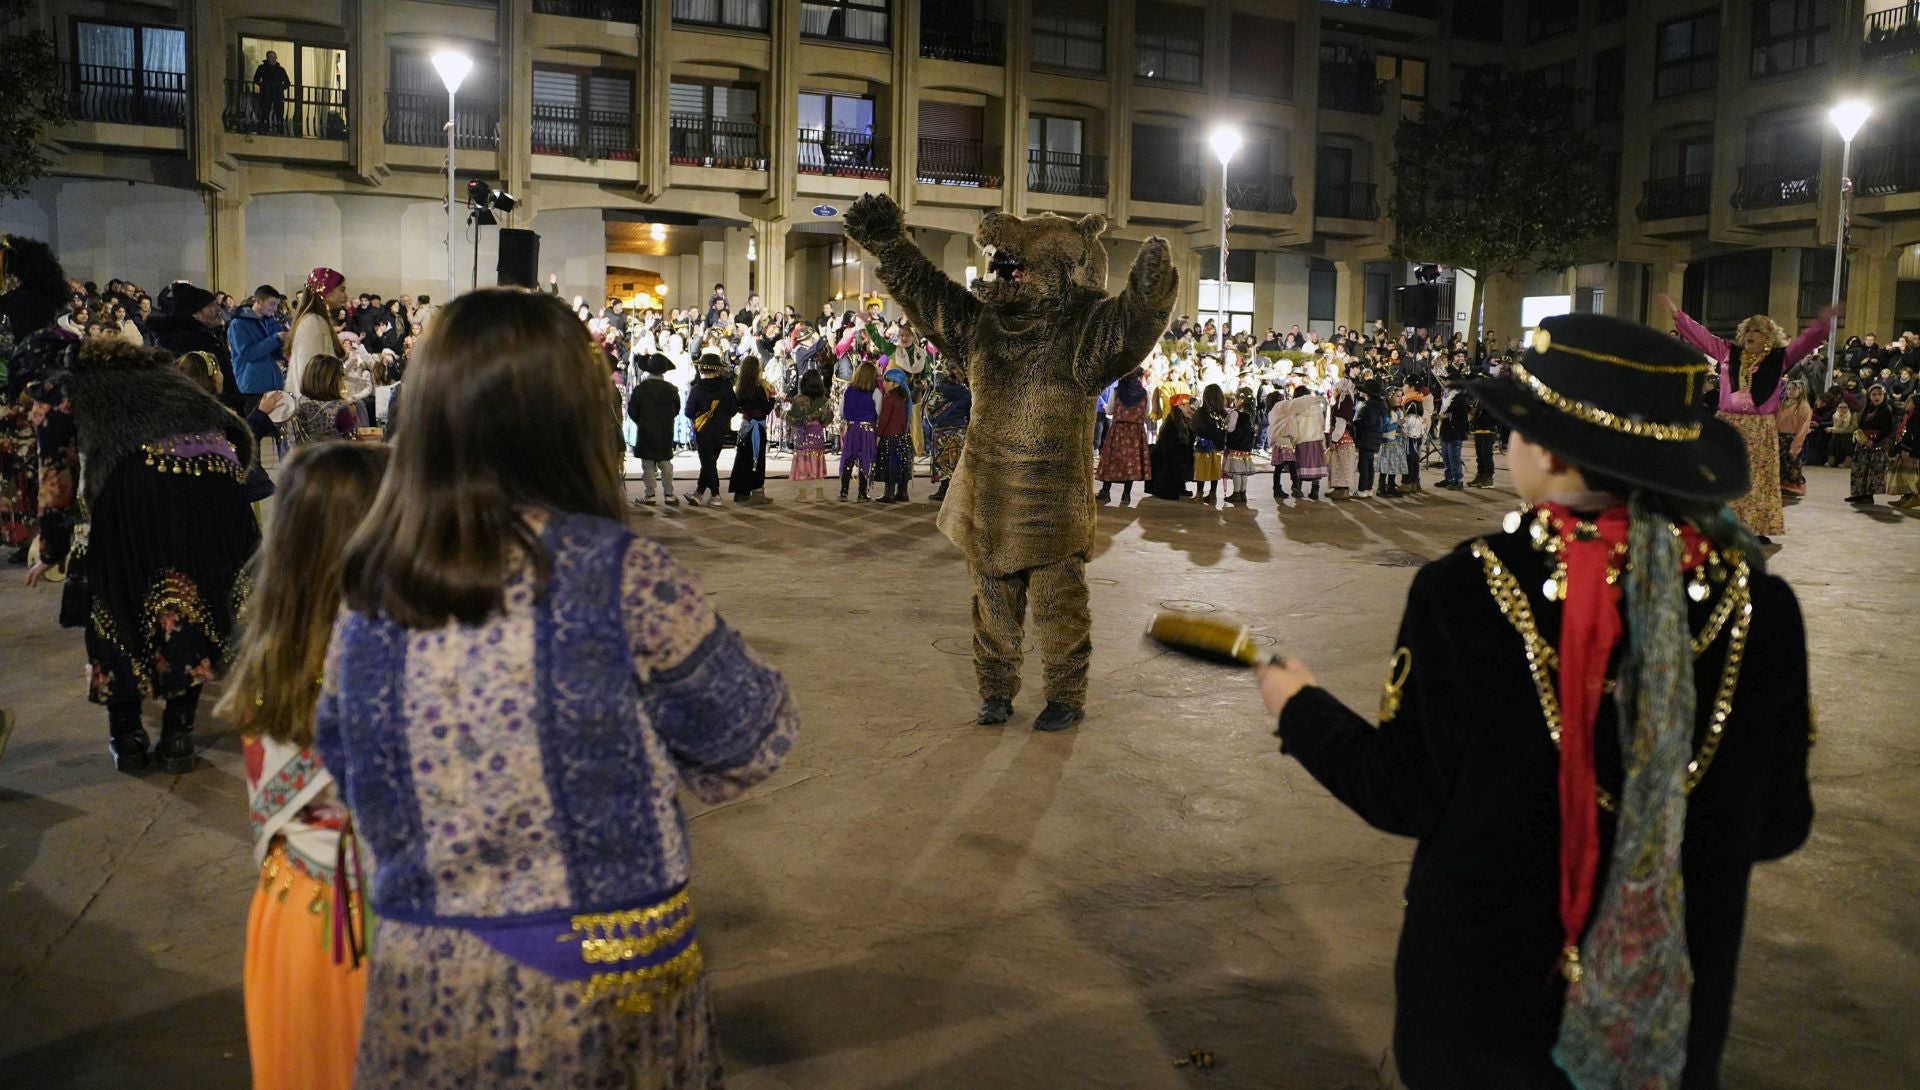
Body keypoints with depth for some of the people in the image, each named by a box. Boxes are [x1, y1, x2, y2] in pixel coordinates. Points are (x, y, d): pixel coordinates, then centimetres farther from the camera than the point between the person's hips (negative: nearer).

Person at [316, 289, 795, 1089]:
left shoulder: (367, 598, -6)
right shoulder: (623, 578, -18)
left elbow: (347, 771, 10)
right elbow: (748, 746, -5)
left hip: (424, 981, 3)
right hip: (602, 982, -3)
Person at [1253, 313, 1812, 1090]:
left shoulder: (1463, 591, -22)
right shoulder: (1759, 604, -13)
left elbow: (1405, 798, -12)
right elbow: (1777, 825, -3)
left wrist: (1302, 710, 5)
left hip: (1485, 982, -2)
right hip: (1679, 997, 2)